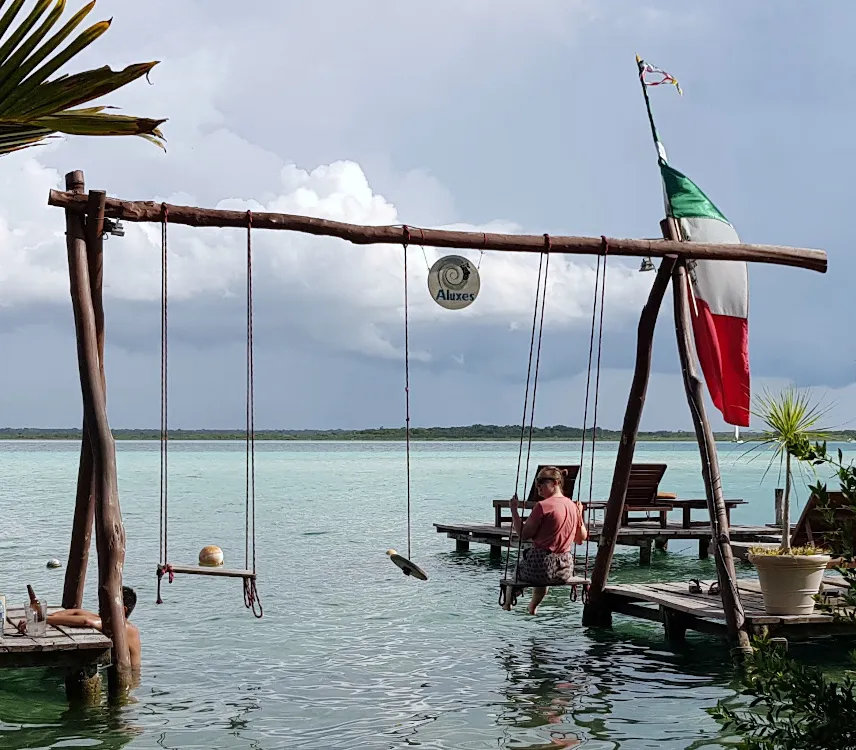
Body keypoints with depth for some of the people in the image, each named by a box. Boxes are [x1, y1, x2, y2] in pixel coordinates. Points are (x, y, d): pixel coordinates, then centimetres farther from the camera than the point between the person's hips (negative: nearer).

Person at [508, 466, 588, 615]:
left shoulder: (543, 506, -15)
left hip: (540, 566, -6)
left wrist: (514, 510, -3)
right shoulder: (573, 506, 5)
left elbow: (524, 534, -11)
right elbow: (581, 538, 14)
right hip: (565, 569, 6)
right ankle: (533, 607, 56)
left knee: (519, 565, 27)